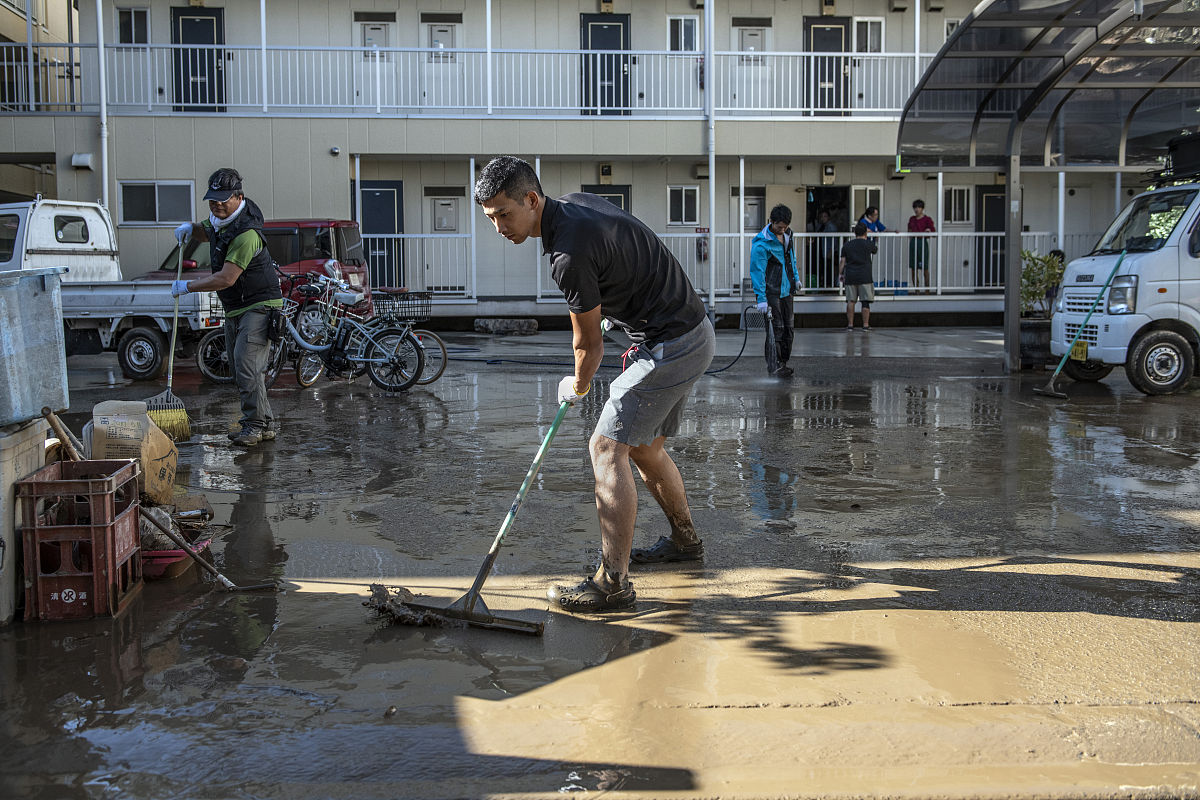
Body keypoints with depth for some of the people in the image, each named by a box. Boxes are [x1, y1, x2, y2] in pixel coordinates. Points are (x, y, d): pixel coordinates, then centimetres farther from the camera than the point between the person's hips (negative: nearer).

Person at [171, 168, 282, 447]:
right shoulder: (219, 220, 6)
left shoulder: (246, 233, -25)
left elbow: (226, 279, -28)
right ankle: (264, 424, 18)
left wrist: (187, 286, -17)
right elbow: (206, 232, 31)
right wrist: (190, 228, 6)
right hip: (234, 309, 10)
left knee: (246, 364, -19)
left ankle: (255, 424, -12)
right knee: (241, 370, 11)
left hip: (259, 305, -10)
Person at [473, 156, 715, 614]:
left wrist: (578, 386, 8)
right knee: (645, 448, 21)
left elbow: (588, 342, -11)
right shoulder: (575, 202, 4)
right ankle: (684, 541, 39)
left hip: (670, 347, -10)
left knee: (607, 448, -12)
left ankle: (613, 584, -13)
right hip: (695, 334, 10)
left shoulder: (570, 253, -25)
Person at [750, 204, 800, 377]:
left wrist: (795, 278, 25)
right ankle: (774, 367, -2)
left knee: (788, 327, 10)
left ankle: (783, 363, 20)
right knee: (775, 329, -8)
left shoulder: (787, 234, 5)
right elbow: (757, 271, -21)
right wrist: (761, 298, -24)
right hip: (770, 292, -8)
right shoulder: (761, 243, -19)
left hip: (786, 289, 8)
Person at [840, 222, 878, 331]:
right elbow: (875, 251, 22)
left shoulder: (847, 245, 8)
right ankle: (865, 325, 0)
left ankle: (850, 324, 6)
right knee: (865, 301, 1)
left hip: (850, 276, 3)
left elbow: (843, 261, 6)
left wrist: (840, 273, 13)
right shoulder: (869, 244, 1)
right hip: (865, 276, -3)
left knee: (850, 301, 5)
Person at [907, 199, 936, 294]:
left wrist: (927, 232, -22)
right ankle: (916, 290, 11)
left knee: (925, 269, -2)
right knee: (913, 269, 4)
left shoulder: (927, 219, -1)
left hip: (922, 242, -5)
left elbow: (934, 232, -4)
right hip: (913, 243, 5)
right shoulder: (912, 219, 14)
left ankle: (927, 291, 4)